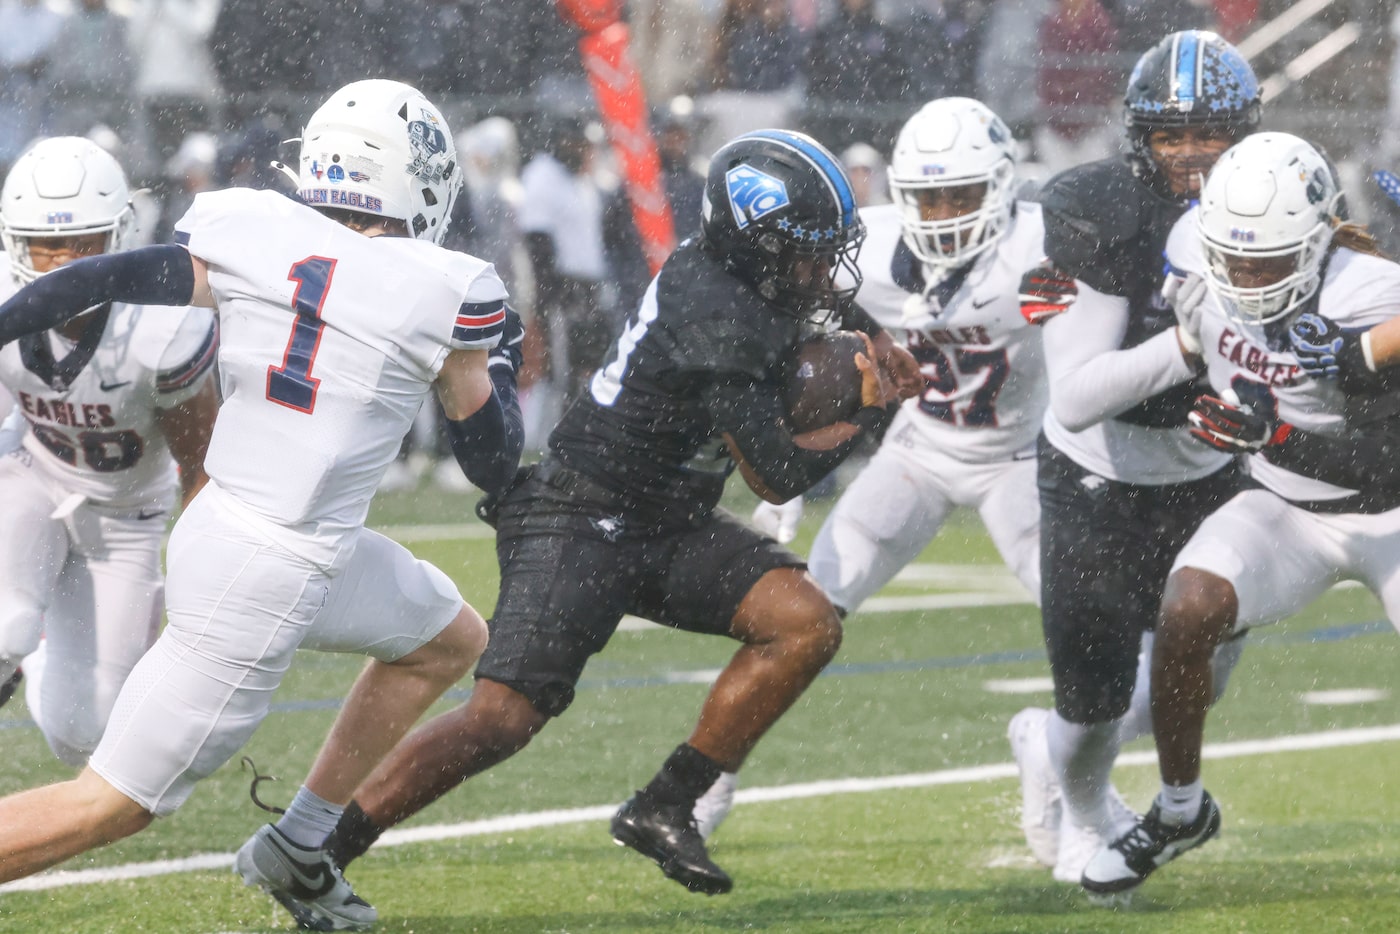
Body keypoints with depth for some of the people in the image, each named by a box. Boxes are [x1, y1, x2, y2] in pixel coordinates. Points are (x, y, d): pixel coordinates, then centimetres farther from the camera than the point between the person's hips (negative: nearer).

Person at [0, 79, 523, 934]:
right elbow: (493, 463, 0)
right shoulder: (440, 296, -13)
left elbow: (98, 279, -4)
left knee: (454, 640, 27)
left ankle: (296, 848, 32)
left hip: (219, 525, 7)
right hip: (264, 584, -7)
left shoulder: (251, 239, -2)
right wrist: (499, 365, 18)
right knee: (113, 805, 0)